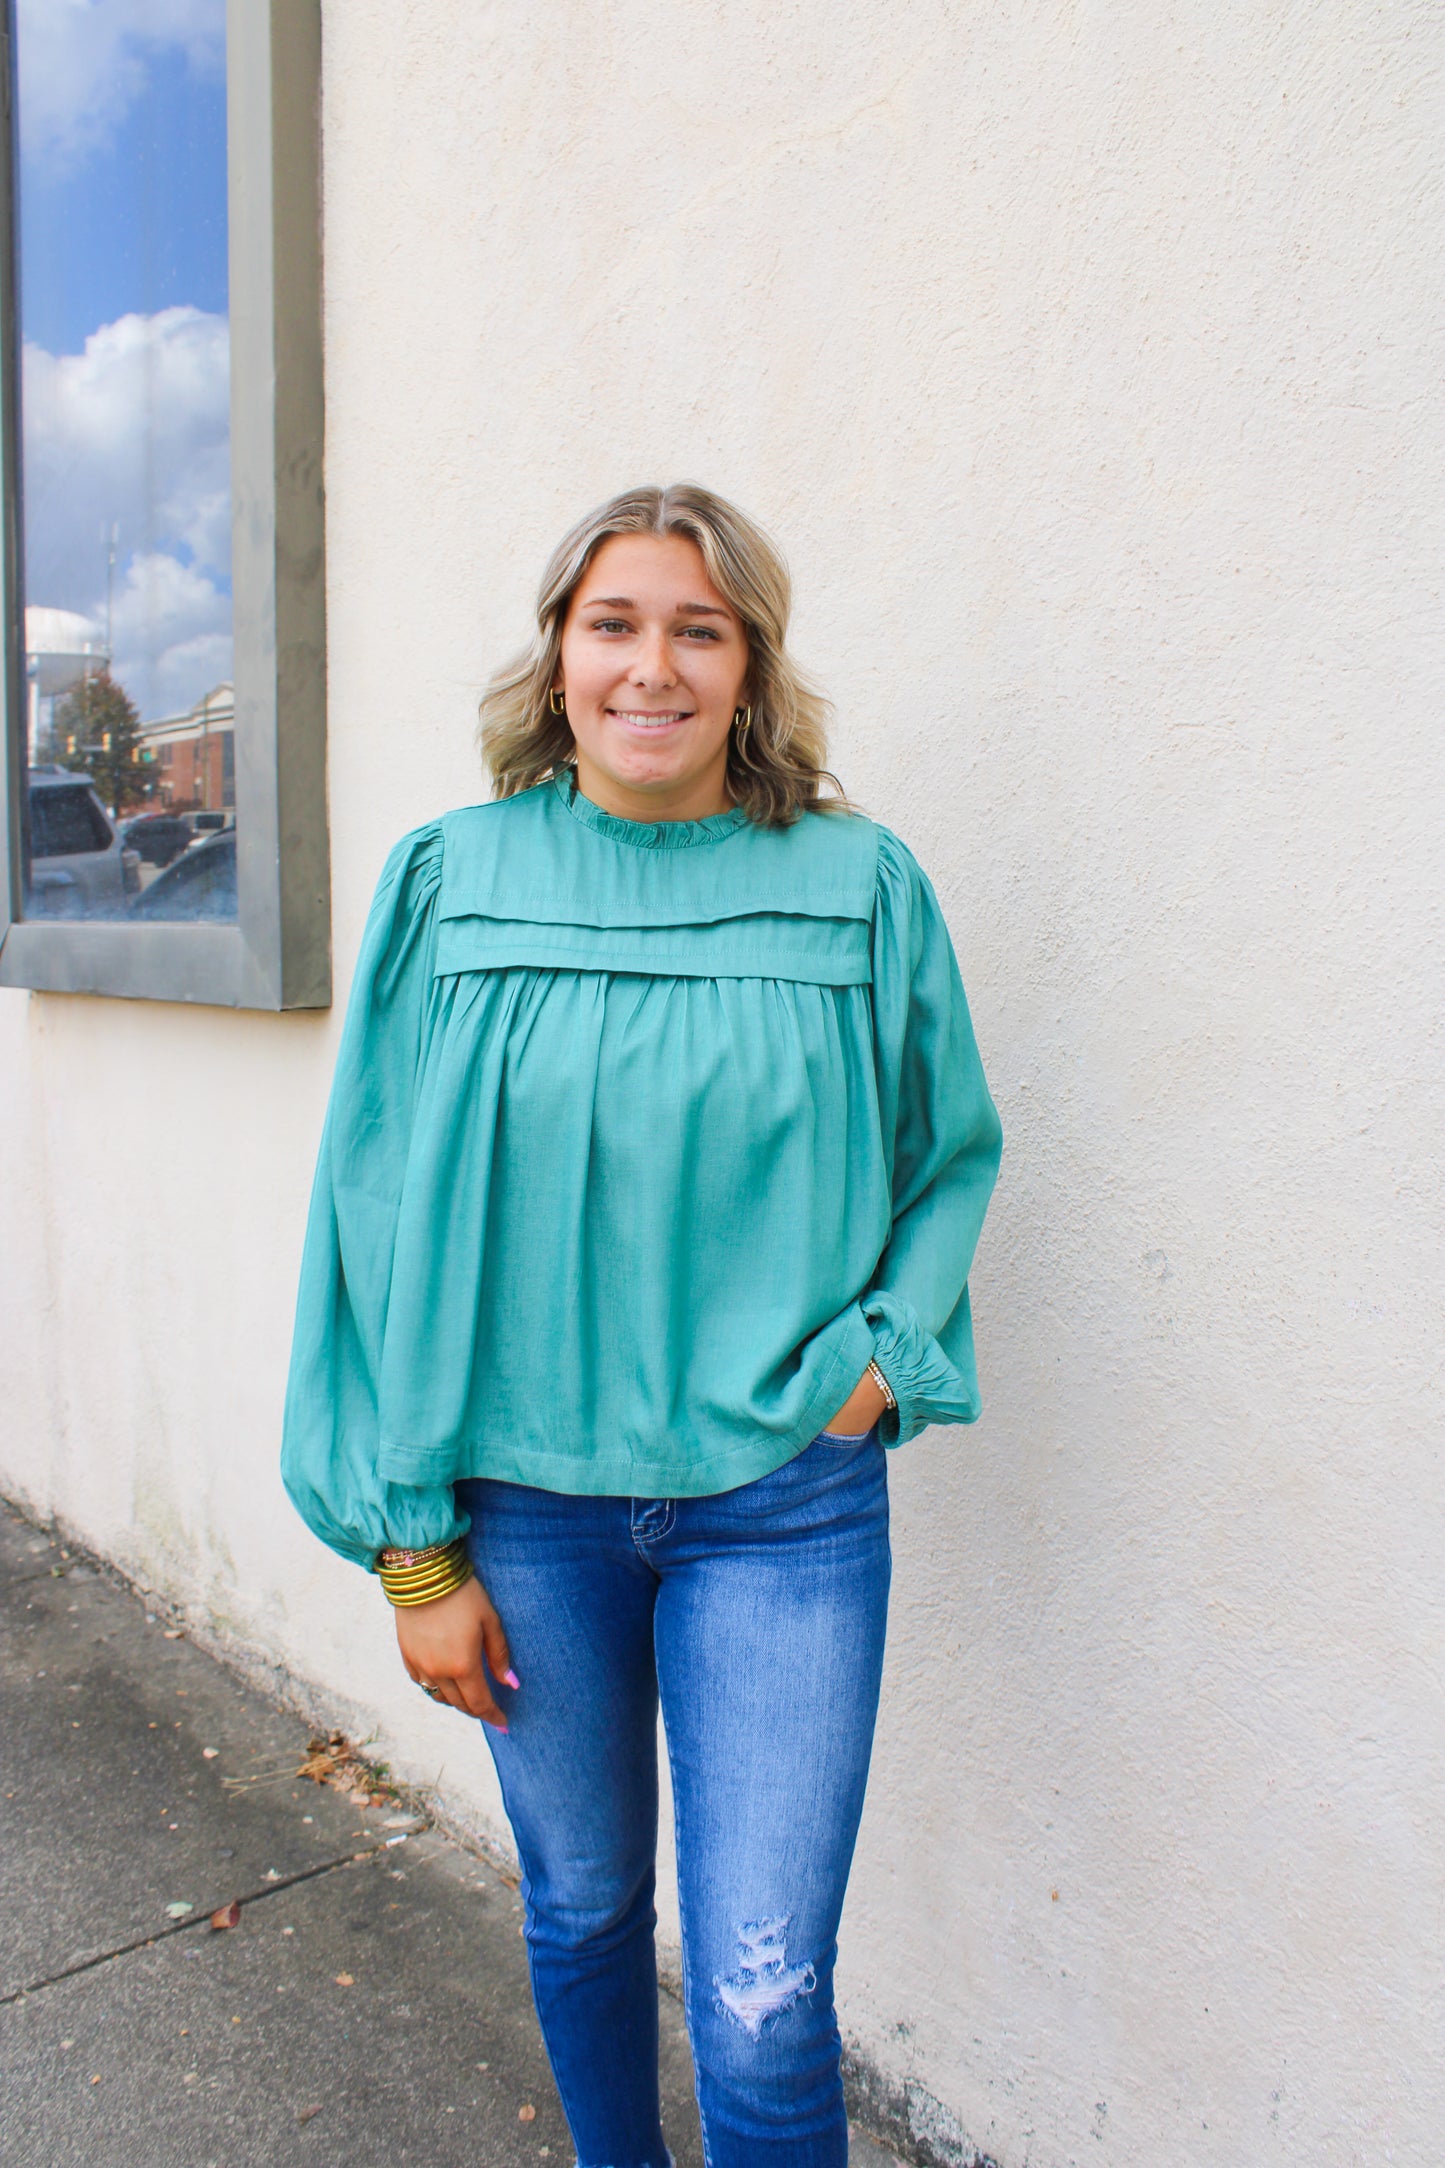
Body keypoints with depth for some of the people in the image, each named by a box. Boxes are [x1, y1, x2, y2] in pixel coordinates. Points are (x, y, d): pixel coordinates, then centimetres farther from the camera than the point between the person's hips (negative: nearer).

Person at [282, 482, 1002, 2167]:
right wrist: (413, 1548, -2)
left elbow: (951, 1156, 7)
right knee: (580, 1911, 22)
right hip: (524, 1492, 2)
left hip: (780, 1505, -1)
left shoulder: (856, 887, -5)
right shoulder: (450, 881, -4)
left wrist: (881, 1359, -9)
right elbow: (386, 1212, -1)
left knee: (762, 2008, 2)